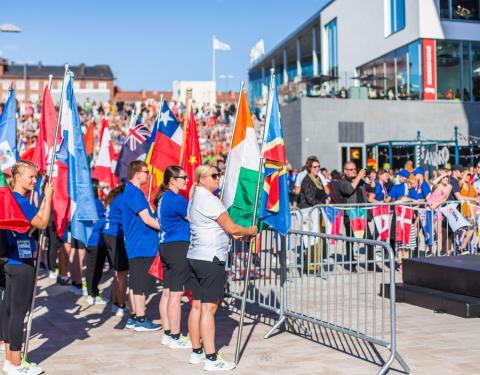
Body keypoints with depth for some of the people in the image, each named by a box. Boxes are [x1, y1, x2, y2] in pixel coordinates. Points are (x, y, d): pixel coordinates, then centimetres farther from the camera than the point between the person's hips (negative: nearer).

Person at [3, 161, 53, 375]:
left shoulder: (12, 199, 14)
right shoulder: (20, 201, -16)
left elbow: (34, 221, 15)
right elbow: (42, 223, -13)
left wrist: (44, 198, 12)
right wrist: (48, 197, -5)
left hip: (11, 262, 10)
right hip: (22, 263, -10)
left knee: (10, 309, 13)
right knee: (19, 311, -4)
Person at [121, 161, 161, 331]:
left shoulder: (132, 191, 17)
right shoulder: (134, 193, -15)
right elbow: (147, 219, -19)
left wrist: (161, 226, 18)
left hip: (137, 245, 10)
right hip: (142, 246, -10)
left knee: (136, 283, 14)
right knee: (141, 284, -4)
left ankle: (133, 317, 21)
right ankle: (140, 320, 2)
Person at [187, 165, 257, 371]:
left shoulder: (195, 198, 18)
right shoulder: (208, 199, -12)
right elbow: (231, 228, -12)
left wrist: (239, 236, 19)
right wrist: (250, 231, 6)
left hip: (195, 257, 10)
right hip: (211, 259, -10)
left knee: (198, 306, 12)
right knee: (209, 308, -9)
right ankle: (211, 359, -8)